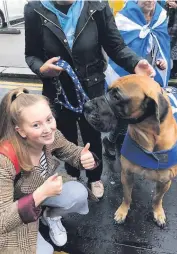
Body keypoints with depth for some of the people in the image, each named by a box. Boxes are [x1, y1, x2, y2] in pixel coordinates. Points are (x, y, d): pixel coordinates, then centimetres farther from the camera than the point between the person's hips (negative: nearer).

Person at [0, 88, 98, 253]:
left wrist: (86, 158, -29)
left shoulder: (51, 136, -23)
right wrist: (41, 193, -43)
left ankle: (51, 216, 12)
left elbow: (74, 153, -5)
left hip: (42, 189, 4)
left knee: (79, 194, -18)